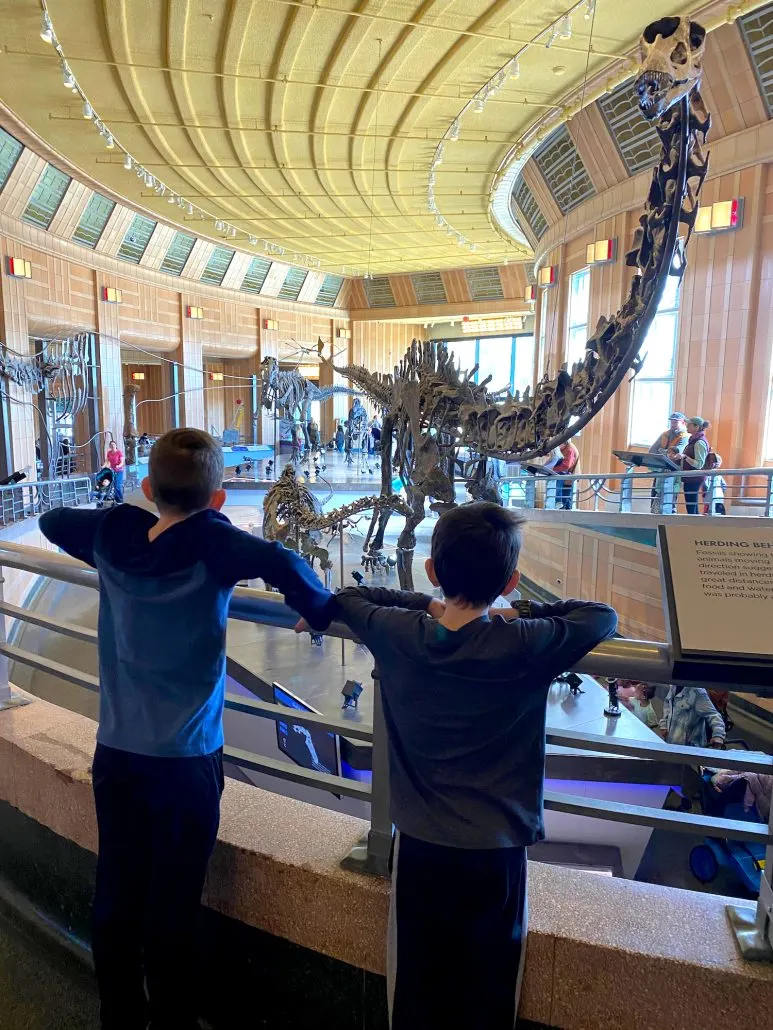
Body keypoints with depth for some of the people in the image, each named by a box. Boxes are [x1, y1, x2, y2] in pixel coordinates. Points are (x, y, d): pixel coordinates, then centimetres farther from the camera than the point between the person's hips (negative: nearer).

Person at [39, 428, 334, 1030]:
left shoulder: (114, 534, -3)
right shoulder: (210, 542, -18)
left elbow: (51, 520, 17)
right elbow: (281, 563, -36)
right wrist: (323, 612, -19)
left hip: (115, 754, 5)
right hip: (184, 760, -5)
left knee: (116, 901, 19)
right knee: (171, 913, 11)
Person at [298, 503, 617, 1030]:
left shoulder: (398, 635, -12)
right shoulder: (526, 648, -20)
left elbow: (347, 597, 8)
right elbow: (603, 616, -5)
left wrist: (428, 604, 7)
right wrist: (524, 612, -1)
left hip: (419, 847, 3)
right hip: (495, 853, -2)